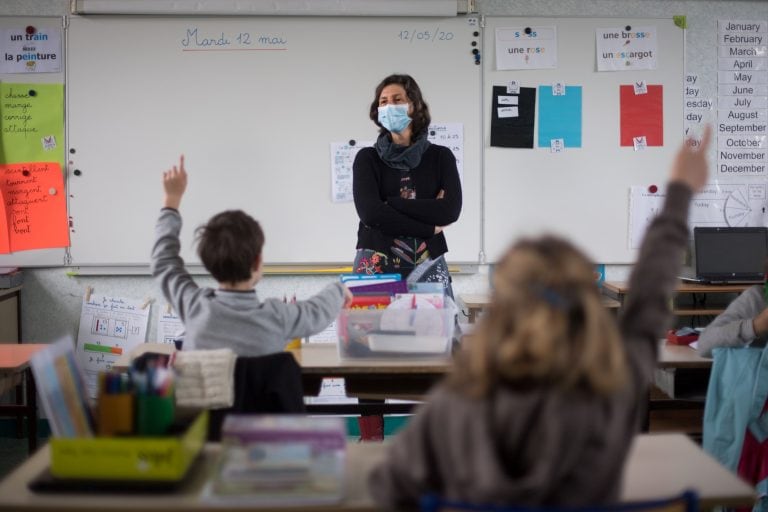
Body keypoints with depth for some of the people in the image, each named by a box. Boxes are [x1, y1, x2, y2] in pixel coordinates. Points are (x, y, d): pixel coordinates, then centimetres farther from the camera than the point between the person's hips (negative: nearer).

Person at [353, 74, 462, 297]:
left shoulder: (440, 156, 7)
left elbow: (450, 210, -7)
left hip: (428, 266, 1)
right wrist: (430, 227, -10)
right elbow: (370, 213, -10)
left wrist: (391, 204, -10)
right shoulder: (367, 158, 4)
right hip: (377, 265, -1)